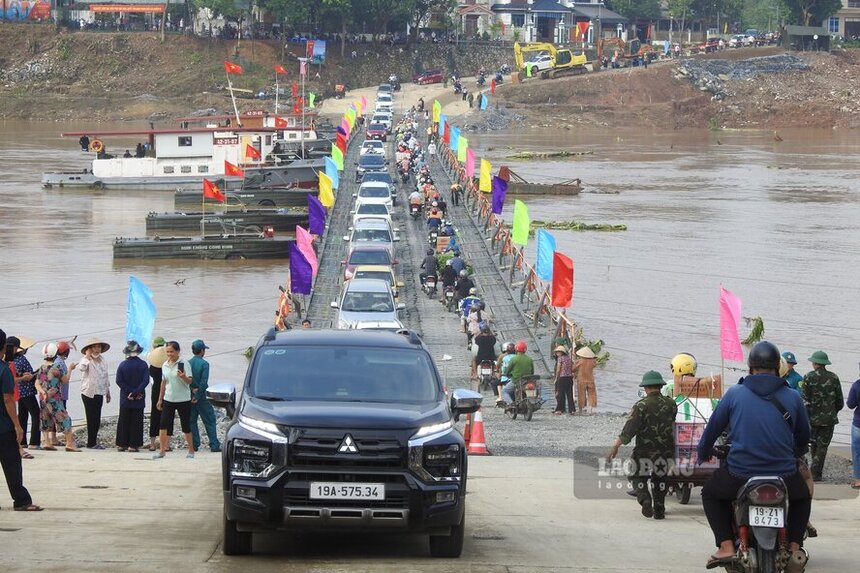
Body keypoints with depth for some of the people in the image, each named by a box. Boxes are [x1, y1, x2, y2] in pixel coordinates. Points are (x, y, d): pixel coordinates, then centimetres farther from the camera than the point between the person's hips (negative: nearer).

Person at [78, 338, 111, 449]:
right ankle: (92, 443, 1)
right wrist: (88, 356, -26)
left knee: (97, 419, 9)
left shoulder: (103, 361, 12)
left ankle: (93, 441, 18)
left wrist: (107, 392, 23)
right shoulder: (86, 360, -9)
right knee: (91, 418, -4)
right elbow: (81, 368, -34)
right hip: (89, 393, -7)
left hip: (99, 393, 7)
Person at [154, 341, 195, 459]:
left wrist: (184, 377, -35)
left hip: (183, 400, -4)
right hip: (168, 399, 5)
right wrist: (160, 399, 17)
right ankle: (161, 451, -1)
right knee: (163, 425, -5)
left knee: (186, 427, 3)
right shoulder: (165, 365, 7)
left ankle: (191, 451, 15)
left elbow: (190, 381, -12)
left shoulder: (183, 364, -9)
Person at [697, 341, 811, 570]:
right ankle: (794, 547, 19)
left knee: (710, 492, 28)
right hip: (784, 475, 1)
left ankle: (726, 547, 11)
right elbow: (803, 436, 16)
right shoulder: (792, 397, 2)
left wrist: (703, 452, 30)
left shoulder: (734, 394, -1)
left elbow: (714, 427, 9)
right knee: (802, 497, 34)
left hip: (739, 475, -1)